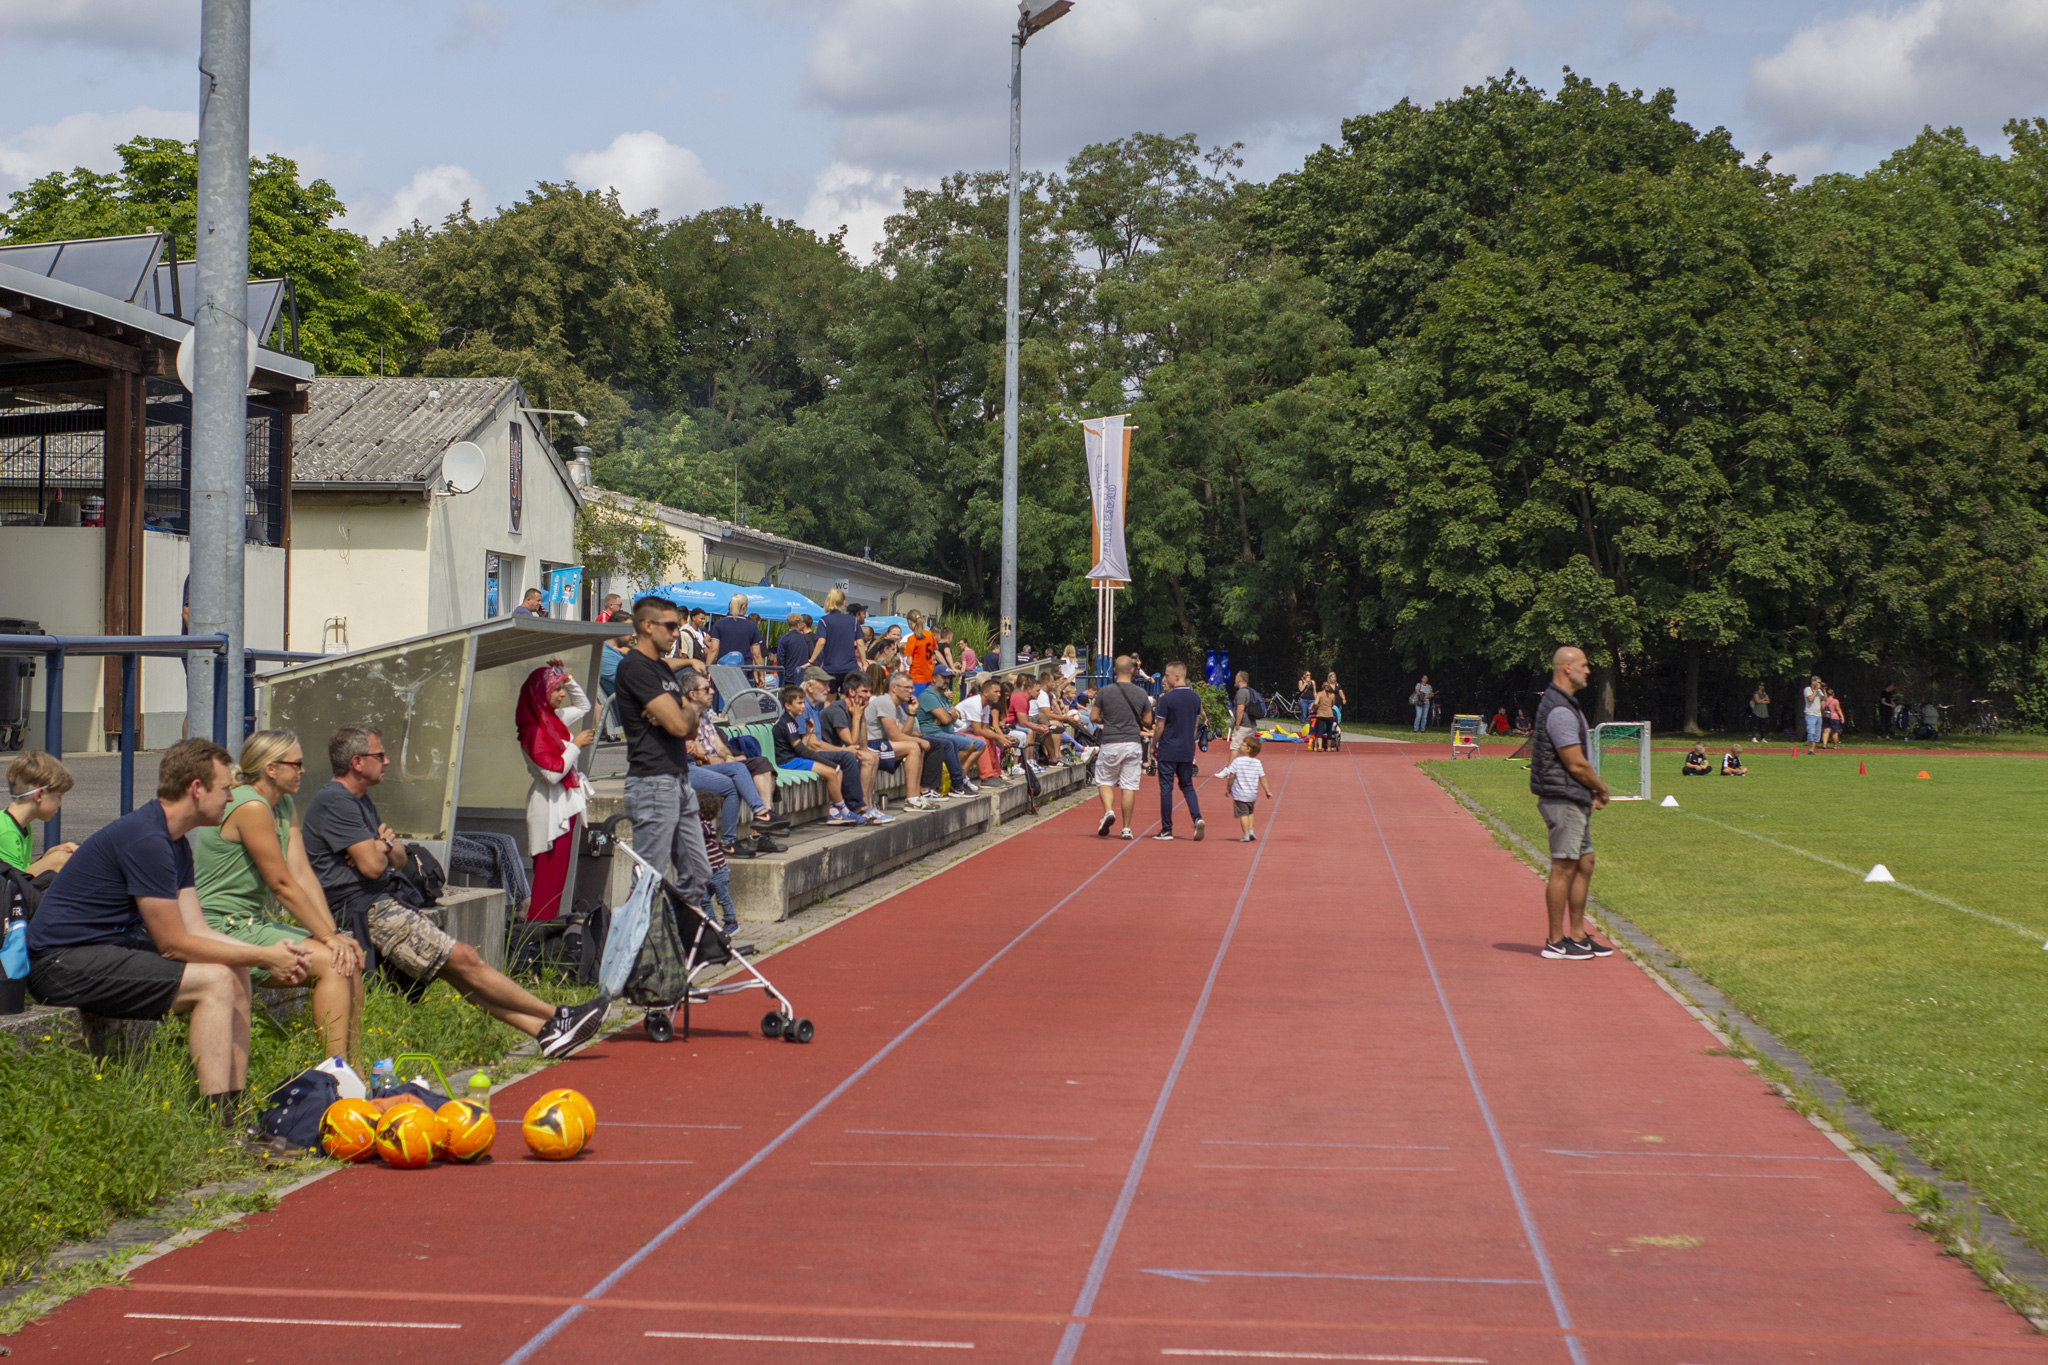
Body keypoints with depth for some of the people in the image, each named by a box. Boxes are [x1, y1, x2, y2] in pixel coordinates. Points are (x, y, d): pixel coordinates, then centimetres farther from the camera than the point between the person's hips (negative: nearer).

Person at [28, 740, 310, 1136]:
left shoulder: (175, 843, 13)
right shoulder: (145, 839, -20)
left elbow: (197, 930, 11)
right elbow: (173, 944, -18)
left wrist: (268, 955, -2)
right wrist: (263, 957, -12)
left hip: (109, 948, 11)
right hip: (63, 963, -11)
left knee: (232, 969, 7)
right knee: (215, 980, -20)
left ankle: (234, 1110, 7)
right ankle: (217, 1127, -21)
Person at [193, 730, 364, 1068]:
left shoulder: (285, 806, 11)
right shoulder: (250, 807, -19)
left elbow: (303, 874, 4)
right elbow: (282, 884, -19)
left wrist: (334, 932, -8)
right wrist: (329, 936, -15)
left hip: (255, 923, 10)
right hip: (223, 929, -10)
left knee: (351, 958, 1)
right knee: (331, 962, -19)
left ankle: (355, 1071, 5)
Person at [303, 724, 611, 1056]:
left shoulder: (358, 800, 21)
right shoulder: (335, 802, -13)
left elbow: (400, 860, 20)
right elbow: (372, 866, -21)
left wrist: (386, 844, -5)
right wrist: (382, 847, 4)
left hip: (382, 906, 11)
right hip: (367, 911, -11)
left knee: (458, 971, -1)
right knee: (464, 960, -13)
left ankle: (543, 1030, -10)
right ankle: (557, 1017, -11)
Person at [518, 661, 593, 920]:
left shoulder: (555, 718, 10)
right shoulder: (533, 730, -17)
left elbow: (583, 706, 28)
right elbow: (554, 771, -24)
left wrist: (567, 679, 13)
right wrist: (576, 744, -12)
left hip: (566, 803, 9)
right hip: (551, 805, -9)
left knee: (559, 871, 10)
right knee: (549, 872, -8)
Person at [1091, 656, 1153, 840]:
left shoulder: (1105, 691, -5)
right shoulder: (1141, 693, 0)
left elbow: (1094, 717, -2)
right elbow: (1147, 721, 6)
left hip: (1110, 743, -1)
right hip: (1133, 743, 1)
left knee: (1104, 781, 13)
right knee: (1129, 786, 5)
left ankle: (1108, 811, -13)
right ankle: (1126, 828, 6)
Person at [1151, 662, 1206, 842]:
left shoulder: (1167, 698, -14)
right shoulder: (1195, 698, 4)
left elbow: (1159, 726, -11)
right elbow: (1195, 723, 12)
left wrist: (1153, 746, 1)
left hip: (1168, 751, -5)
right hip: (1187, 751, 5)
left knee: (1166, 789, 2)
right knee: (1187, 786, 14)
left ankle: (1166, 830, 5)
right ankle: (1197, 818, -8)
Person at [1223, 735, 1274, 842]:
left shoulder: (1237, 761, -12)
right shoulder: (1257, 763, -1)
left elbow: (1231, 776, -12)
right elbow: (1262, 778, 1)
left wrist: (1229, 788, 2)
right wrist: (1267, 791, 10)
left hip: (1239, 794, -4)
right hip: (1252, 794, 4)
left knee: (1243, 814, 0)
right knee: (1250, 812, 24)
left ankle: (1246, 835, -3)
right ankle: (1251, 830, 15)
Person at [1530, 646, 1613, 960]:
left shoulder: (1566, 705, 16)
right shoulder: (1560, 711, -18)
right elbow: (1576, 764, -19)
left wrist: (1592, 793, 10)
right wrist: (1601, 789, -3)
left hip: (1575, 801, 11)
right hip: (1563, 801, -11)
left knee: (1584, 864, 13)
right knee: (1564, 867, -6)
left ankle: (1577, 935, 20)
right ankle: (1555, 941, 0)